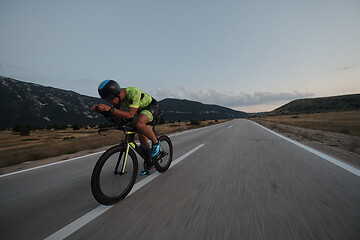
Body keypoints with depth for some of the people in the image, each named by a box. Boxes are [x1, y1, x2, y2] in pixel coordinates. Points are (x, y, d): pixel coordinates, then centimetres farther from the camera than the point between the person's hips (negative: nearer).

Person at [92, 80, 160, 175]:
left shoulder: (133, 93, -37)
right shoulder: (118, 98, -14)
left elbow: (130, 115, -42)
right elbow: (116, 115, -7)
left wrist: (110, 109, -49)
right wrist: (100, 110, -24)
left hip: (152, 106, -7)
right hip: (141, 109, 8)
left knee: (138, 123, -36)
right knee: (141, 137, 5)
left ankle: (156, 143, -11)